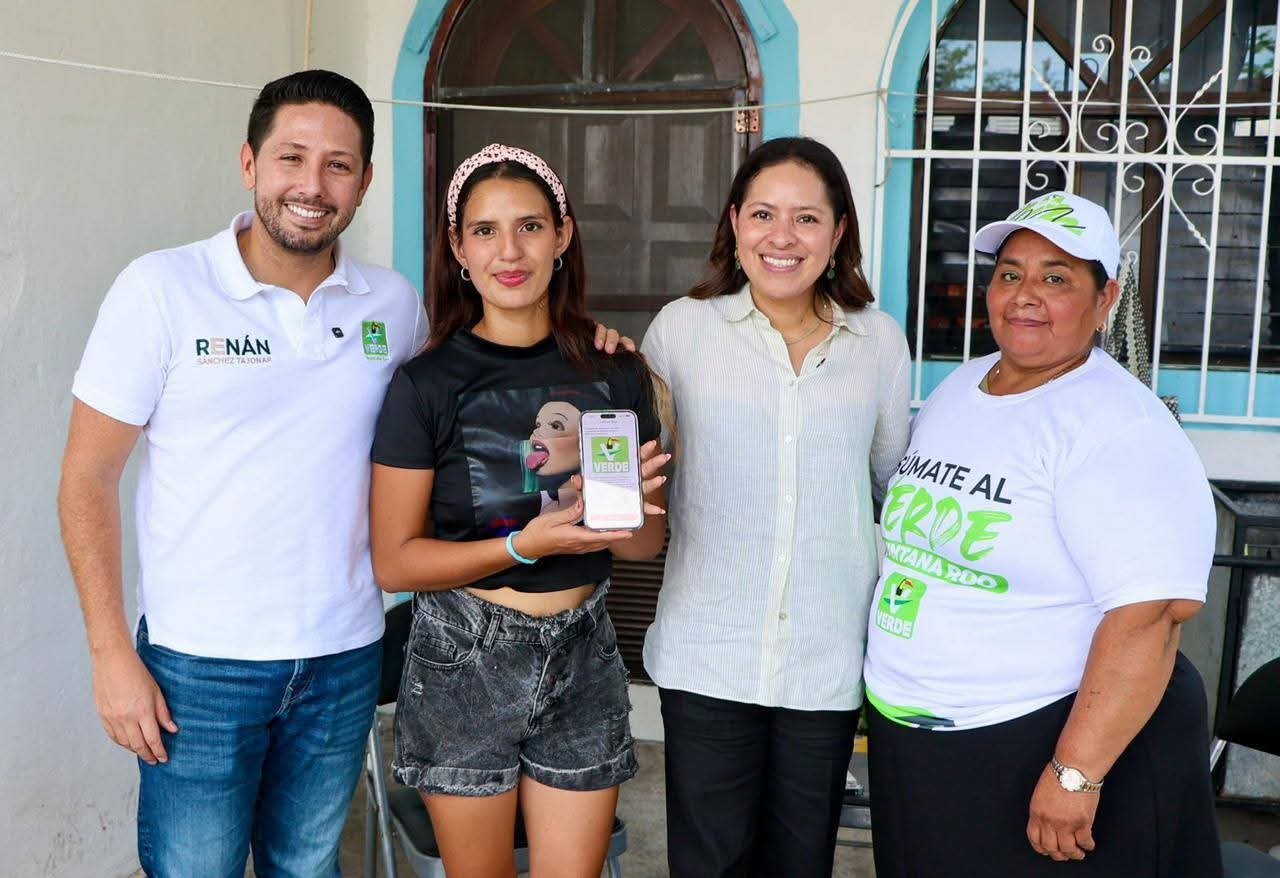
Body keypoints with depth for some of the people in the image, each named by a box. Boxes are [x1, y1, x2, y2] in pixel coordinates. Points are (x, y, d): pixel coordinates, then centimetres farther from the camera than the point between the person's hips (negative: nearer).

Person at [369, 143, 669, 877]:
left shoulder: (616, 373, 0)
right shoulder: (426, 384, -9)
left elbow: (649, 542, 8)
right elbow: (394, 562, -9)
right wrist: (525, 545, -22)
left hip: (581, 658, 2)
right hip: (464, 661, -2)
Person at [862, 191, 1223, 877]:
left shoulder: (1122, 428, -18)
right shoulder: (956, 387, 6)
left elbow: (1148, 617, -25)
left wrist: (1075, 773, -27)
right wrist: (890, 686, 15)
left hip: (1041, 743, -7)